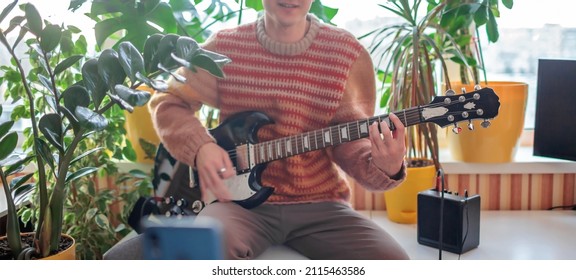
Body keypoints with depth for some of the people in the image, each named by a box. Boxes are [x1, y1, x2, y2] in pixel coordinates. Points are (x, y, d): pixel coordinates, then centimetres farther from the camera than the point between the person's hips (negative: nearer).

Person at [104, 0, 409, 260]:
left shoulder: (346, 52, 1)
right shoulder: (225, 46, 3)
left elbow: (350, 140, 0)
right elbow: (168, 102, 11)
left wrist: (384, 167, -23)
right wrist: (200, 147, -10)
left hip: (320, 205, 1)